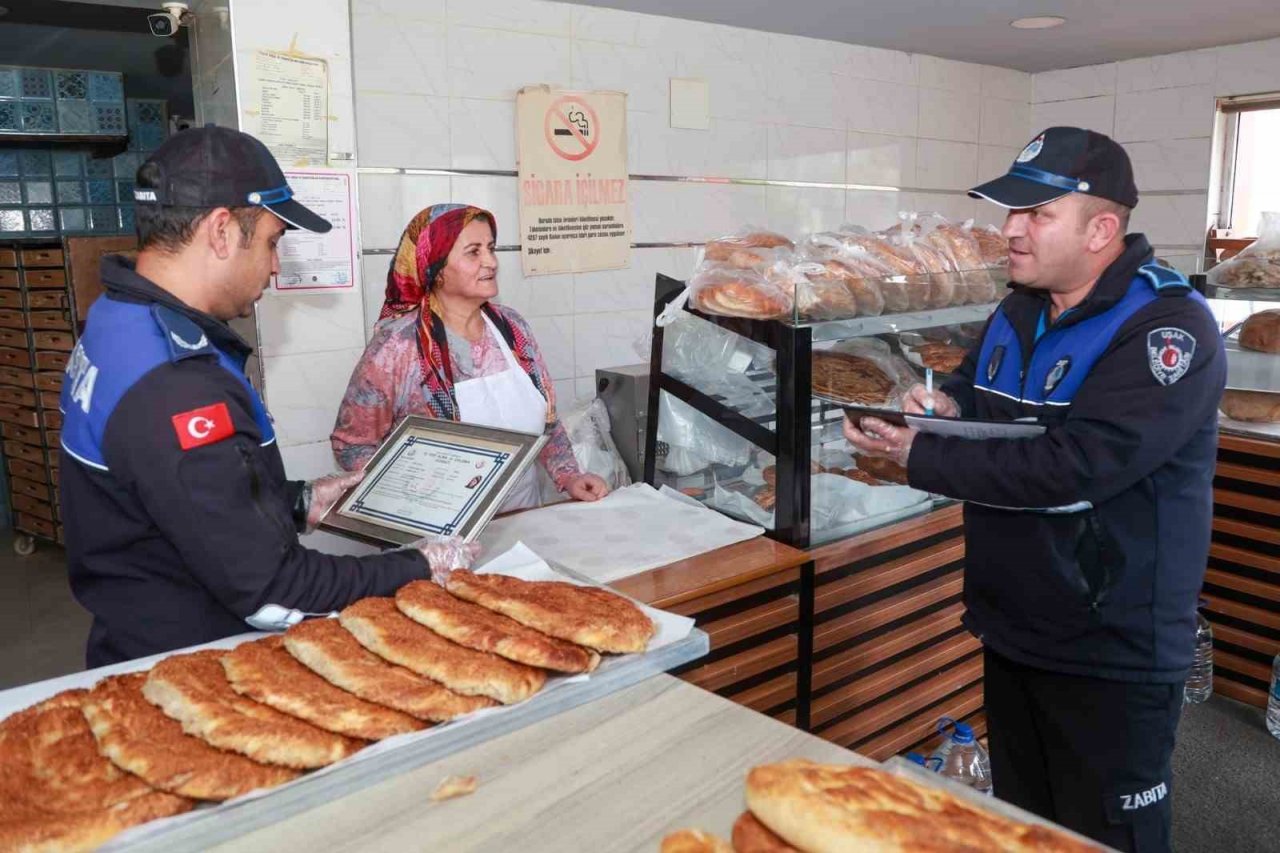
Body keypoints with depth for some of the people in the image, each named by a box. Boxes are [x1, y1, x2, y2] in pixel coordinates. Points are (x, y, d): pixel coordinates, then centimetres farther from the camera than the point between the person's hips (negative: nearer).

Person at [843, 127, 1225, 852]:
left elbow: (1073, 467, -31)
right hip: (1012, 630, 8)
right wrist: (951, 403, -5)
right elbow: (988, 398, 20)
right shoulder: (1021, 311, 6)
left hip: (1111, 655, -7)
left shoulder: (1170, 328, -20)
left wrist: (920, 457, -24)